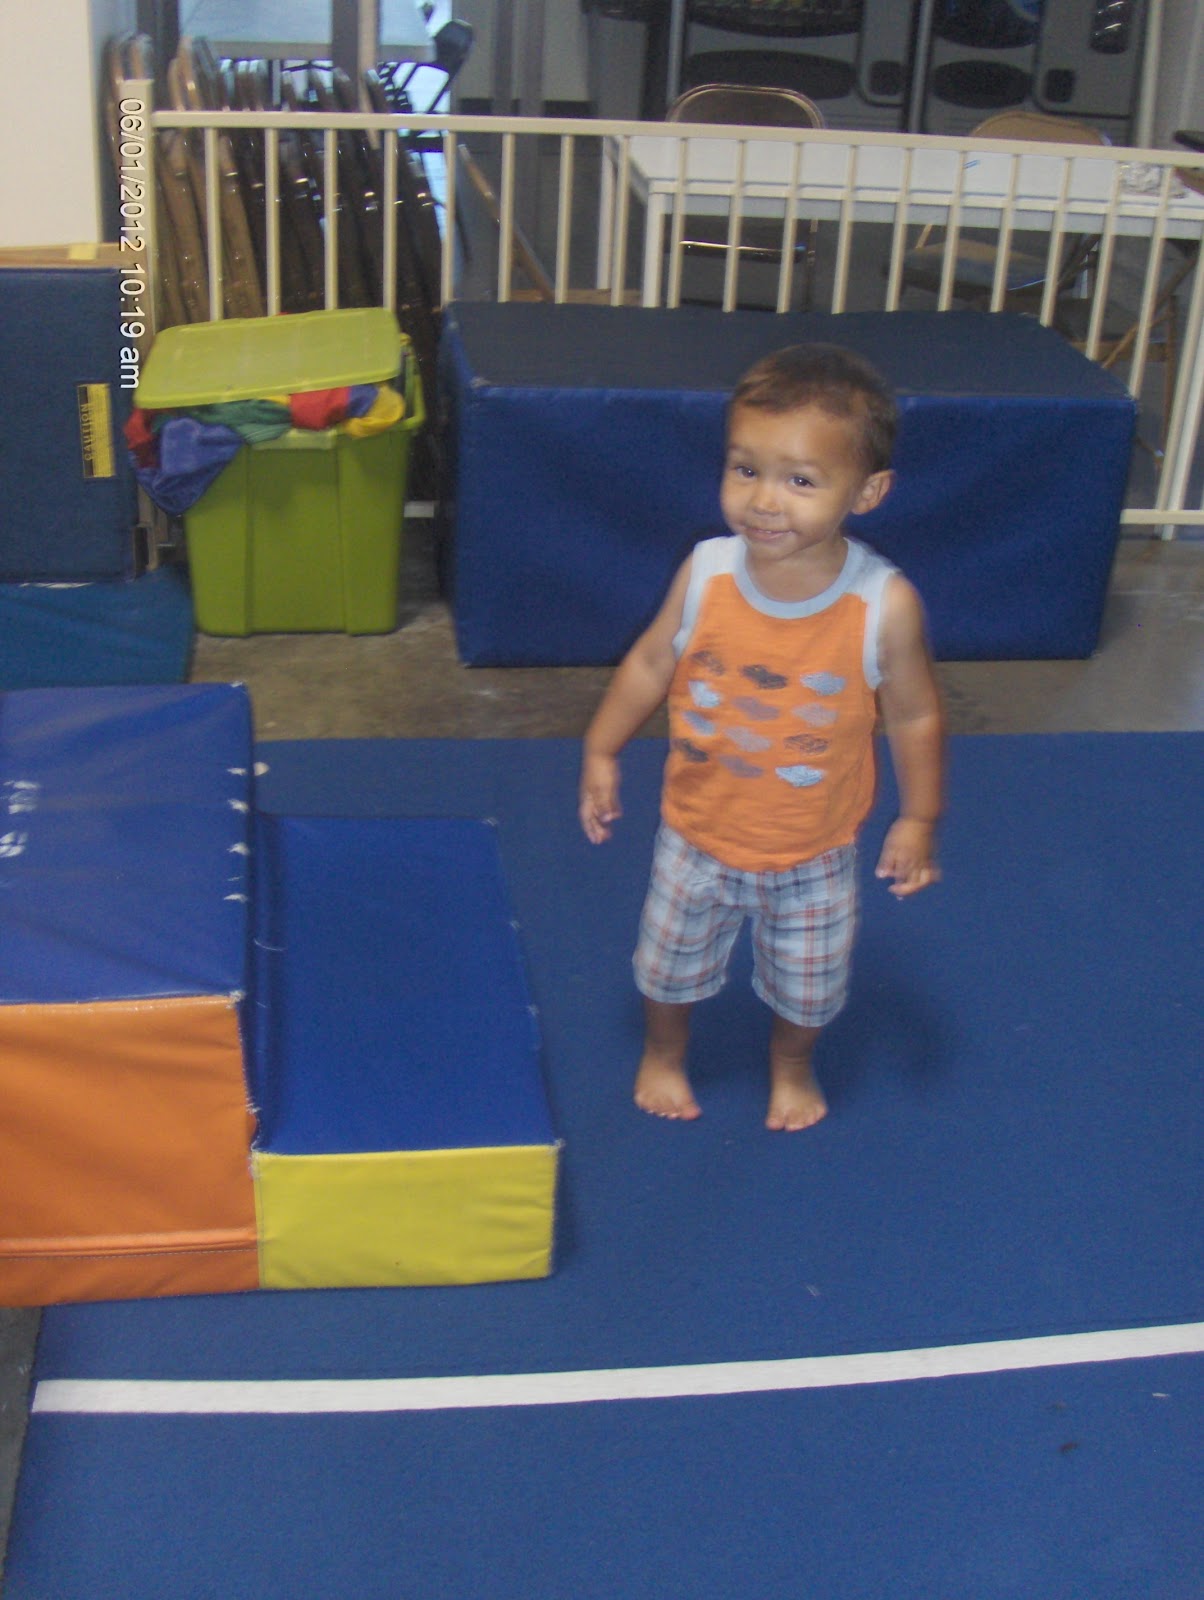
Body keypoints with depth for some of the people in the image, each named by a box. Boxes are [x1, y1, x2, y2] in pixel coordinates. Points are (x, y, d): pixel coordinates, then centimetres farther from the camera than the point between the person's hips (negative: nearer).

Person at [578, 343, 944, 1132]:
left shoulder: (885, 606, -26)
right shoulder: (705, 573, -21)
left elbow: (915, 715, -11)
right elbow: (651, 663, -4)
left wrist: (919, 819, -5)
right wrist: (601, 753, 1)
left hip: (814, 857, -1)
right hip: (699, 837, 1)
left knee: (806, 984, 23)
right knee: (671, 963, 24)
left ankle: (793, 1067, 55)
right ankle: (664, 1053, 55)